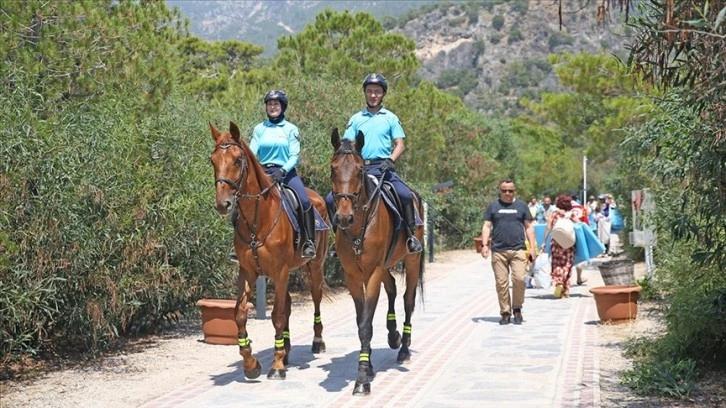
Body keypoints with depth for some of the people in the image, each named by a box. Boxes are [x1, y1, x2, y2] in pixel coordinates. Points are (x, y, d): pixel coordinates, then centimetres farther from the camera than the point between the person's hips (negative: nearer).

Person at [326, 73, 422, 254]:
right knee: (331, 200, -10)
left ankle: (410, 234, -12)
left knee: (405, 195, -29)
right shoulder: (356, 119, 13)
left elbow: (400, 144, 4)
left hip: (383, 168, -2)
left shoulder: (390, 118, 9)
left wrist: (390, 160, -15)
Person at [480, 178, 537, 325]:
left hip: (518, 249, 0)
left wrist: (532, 247, 5)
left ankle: (517, 309, 6)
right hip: (498, 251, 0)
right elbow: (487, 226, 9)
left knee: (519, 278, -13)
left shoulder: (521, 206, 12)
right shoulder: (493, 206, 11)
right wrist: (484, 244, -3)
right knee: (501, 282, 0)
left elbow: (529, 226, 13)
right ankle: (505, 312, 10)